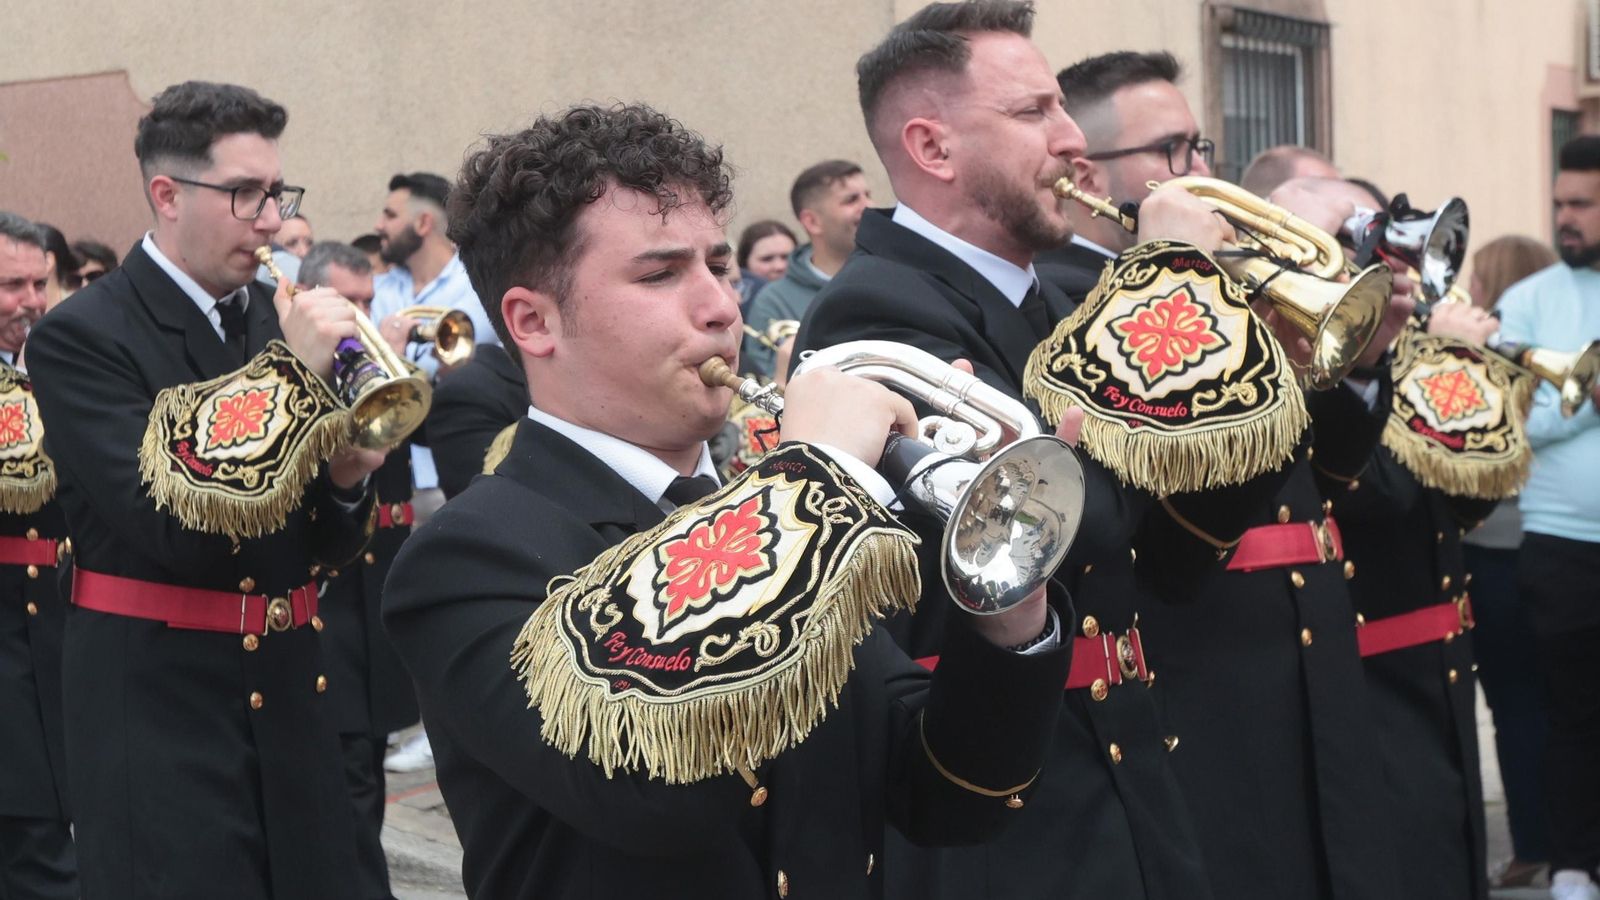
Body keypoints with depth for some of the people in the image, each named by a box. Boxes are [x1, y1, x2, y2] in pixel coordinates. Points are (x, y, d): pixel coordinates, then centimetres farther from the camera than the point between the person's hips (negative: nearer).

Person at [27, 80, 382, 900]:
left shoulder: (279, 322, 7)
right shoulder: (79, 337, -10)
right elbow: (171, 531, -22)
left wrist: (346, 478, -10)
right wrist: (289, 369, -21)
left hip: (291, 700, 6)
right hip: (160, 711, -5)